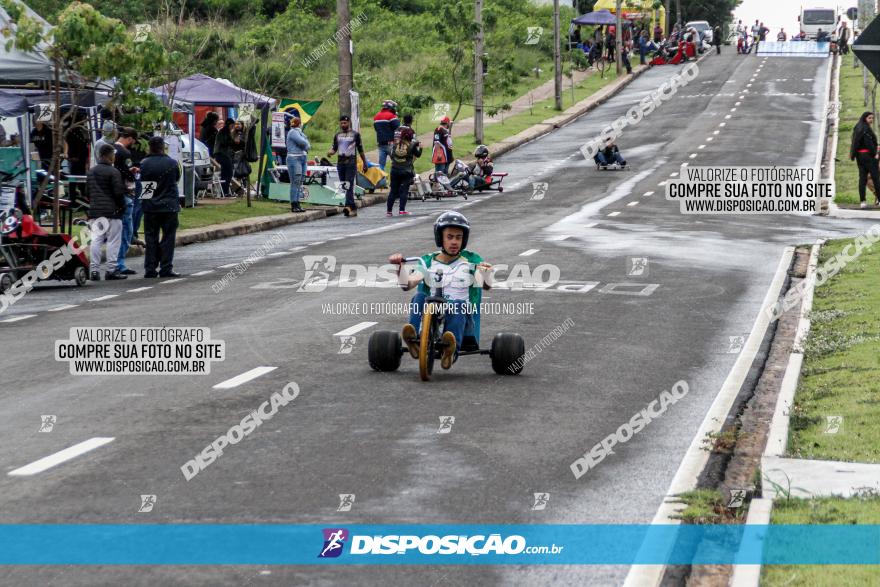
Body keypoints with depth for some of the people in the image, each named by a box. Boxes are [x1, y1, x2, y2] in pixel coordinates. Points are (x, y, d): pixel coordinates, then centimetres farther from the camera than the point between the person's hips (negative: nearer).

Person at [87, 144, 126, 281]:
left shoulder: (91, 172, 12)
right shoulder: (113, 172, -10)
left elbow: (87, 191, 17)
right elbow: (118, 192, -13)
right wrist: (122, 206, 1)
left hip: (94, 211, 6)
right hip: (111, 211, -6)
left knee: (95, 240, 4)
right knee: (113, 241, 0)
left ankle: (94, 270, 0)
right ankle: (111, 270, -1)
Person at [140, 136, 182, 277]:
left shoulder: (144, 164, -7)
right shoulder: (172, 163, -7)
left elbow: (141, 181, 4)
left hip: (150, 206, 1)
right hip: (169, 206, -1)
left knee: (151, 238, 7)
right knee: (168, 237, 4)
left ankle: (150, 269, 6)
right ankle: (166, 268, 1)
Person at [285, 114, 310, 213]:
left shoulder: (300, 132, 20)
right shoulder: (293, 132, -9)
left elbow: (307, 145, 16)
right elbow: (303, 142, -20)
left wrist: (306, 146, -5)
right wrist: (306, 145, 0)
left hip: (302, 159, 9)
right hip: (294, 159, -9)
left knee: (300, 182, 8)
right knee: (295, 182, -11)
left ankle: (297, 204, 10)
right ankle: (294, 205, -12)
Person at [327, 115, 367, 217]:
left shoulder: (355, 134, 5)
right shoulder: (337, 135, 15)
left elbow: (360, 150, 8)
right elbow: (334, 148, 12)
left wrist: (364, 162, 8)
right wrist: (330, 152, -11)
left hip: (351, 162, -5)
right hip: (340, 162, 5)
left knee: (349, 186, -17)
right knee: (344, 186, 4)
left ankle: (349, 206, -28)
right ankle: (353, 208, 10)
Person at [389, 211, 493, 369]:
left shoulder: (471, 260, 13)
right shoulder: (428, 261, 16)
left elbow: (486, 285, -4)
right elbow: (407, 284, 1)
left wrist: (486, 272, -26)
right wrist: (399, 267, -17)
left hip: (462, 316, -2)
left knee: (458, 304, -35)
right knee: (420, 297, -26)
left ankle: (451, 349, -58)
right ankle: (414, 340, -48)